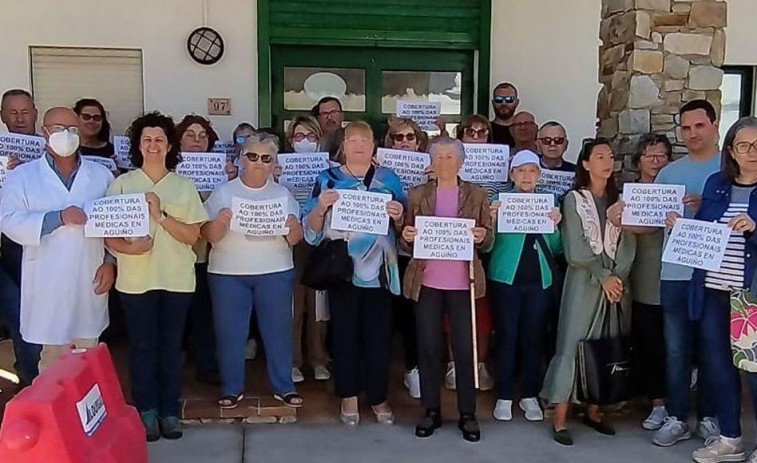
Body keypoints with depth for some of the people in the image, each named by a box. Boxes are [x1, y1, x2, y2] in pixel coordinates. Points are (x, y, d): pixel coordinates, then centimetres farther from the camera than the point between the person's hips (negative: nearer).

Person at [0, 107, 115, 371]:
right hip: (48, 286, -1)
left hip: (90, 282, 2)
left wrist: (111, 261, -4)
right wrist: (59, 218, -18)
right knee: (53, 362, 7)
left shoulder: (101, 175, 10)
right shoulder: (22, 176, 4)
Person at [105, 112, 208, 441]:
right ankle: (146, 410, 17)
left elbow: (193, 235, -1)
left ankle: (169, 411, 17)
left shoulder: (184, 186, 6)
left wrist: (161, 216, -14)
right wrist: (128, 247, -21)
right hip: (136, 279, -1)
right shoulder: (122, 184, 3)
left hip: (177, 279, 1)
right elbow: (108, 234, -1)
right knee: (142, 346, 5)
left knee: (171, 345, 7)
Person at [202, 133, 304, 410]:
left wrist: (293, 227, -18)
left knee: (278, 329, 4)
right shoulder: (223, 192, 3)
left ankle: (283, 387, 15)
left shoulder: (283, 194, 8)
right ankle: (232, 389, 16)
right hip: (228, 274, -1)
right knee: (230, 332, 2)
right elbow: (208, 236, -2)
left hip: (275, 272, 1)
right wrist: (219, 222, -22)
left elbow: (295, 239, 4)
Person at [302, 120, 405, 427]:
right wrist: (321, 207, -17)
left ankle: (378, 397, 20)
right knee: (344, 334, 5)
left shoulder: (389, 179, 8)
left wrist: (398, 217, -13)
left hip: (379, 270, 1)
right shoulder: (327, 179, 4)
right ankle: (348, 397, 19)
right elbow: (311, 231, 1)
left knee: (379, 335, 4)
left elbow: (403, 227, 9)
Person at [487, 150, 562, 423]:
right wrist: (492, 221, -21)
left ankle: (529, 396, 17)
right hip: (505, 279, -2)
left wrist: (555, 225, -12)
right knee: (506, 337, 2)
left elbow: (557, 249, 4)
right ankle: (505, 396, 12)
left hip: (539, 281, 2)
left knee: (534, 338, 6)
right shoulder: (500, 202, 2)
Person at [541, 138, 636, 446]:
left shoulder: (620, 199, 12)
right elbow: (575, 250, -7)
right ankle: (560, 419, -3)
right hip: (584, 282, -4)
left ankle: (594, 411, 19)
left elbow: (628, 244, 3)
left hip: (617, 283, 4)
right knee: (572, 345, -6)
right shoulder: (573, 199, 0)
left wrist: (618, 277, -11)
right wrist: (603, 277, -10)